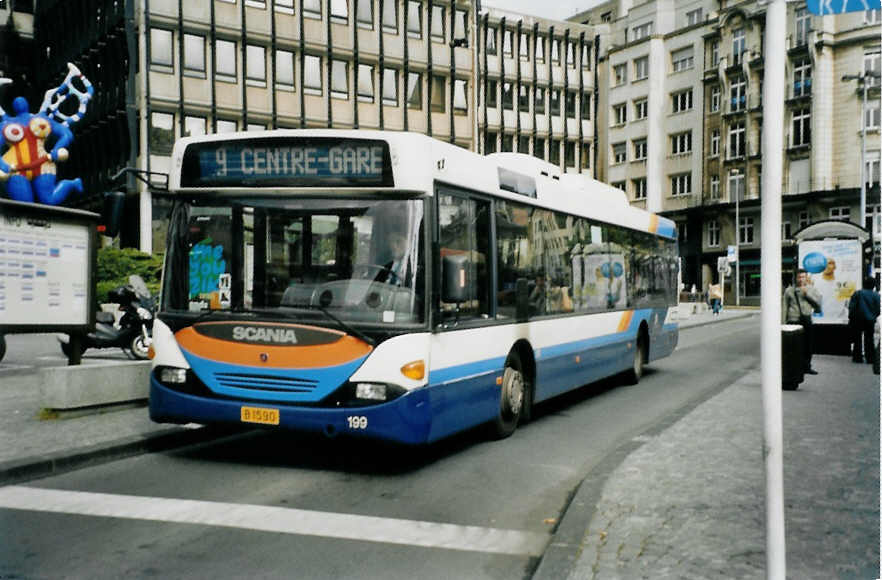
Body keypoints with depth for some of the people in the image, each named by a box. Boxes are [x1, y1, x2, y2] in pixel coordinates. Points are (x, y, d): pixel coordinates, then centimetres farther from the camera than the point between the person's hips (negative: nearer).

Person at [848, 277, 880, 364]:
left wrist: (851, 317, 2)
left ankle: (857, 357, 6)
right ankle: (870, 358, 9)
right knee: (869, 340, 10)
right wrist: (873, 317, 16)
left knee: (857, 340, 7)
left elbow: (851, 307, -9)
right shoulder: (877, 295, -2)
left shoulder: (857, 293, -6)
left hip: (857, 320, -1)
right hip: (870, 321, 1)